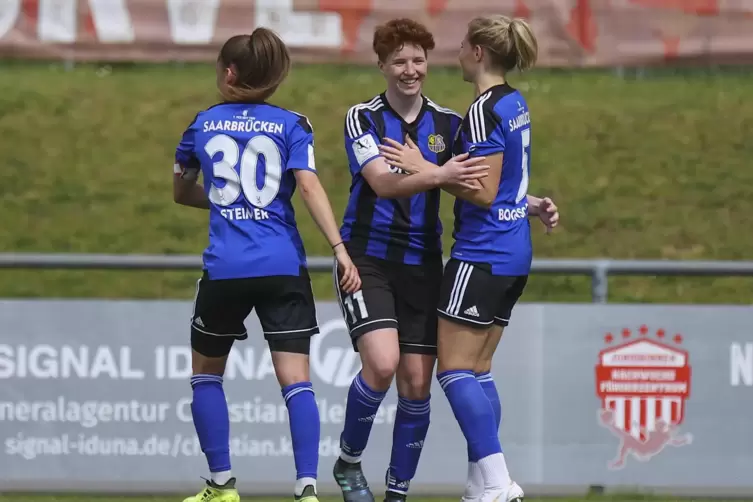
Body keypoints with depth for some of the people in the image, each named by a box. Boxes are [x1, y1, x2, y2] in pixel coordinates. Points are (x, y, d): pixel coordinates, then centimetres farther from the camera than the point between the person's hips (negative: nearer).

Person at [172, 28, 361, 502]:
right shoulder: (291, 125, 5)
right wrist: (339, 247, -14)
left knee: (207, 373, 19)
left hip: (224, 268, 0)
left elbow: (183, 193, 24)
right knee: (296, 380, -4)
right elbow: (309, 185, -10)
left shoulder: (203, 125, 10)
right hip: (283, 268, 0)